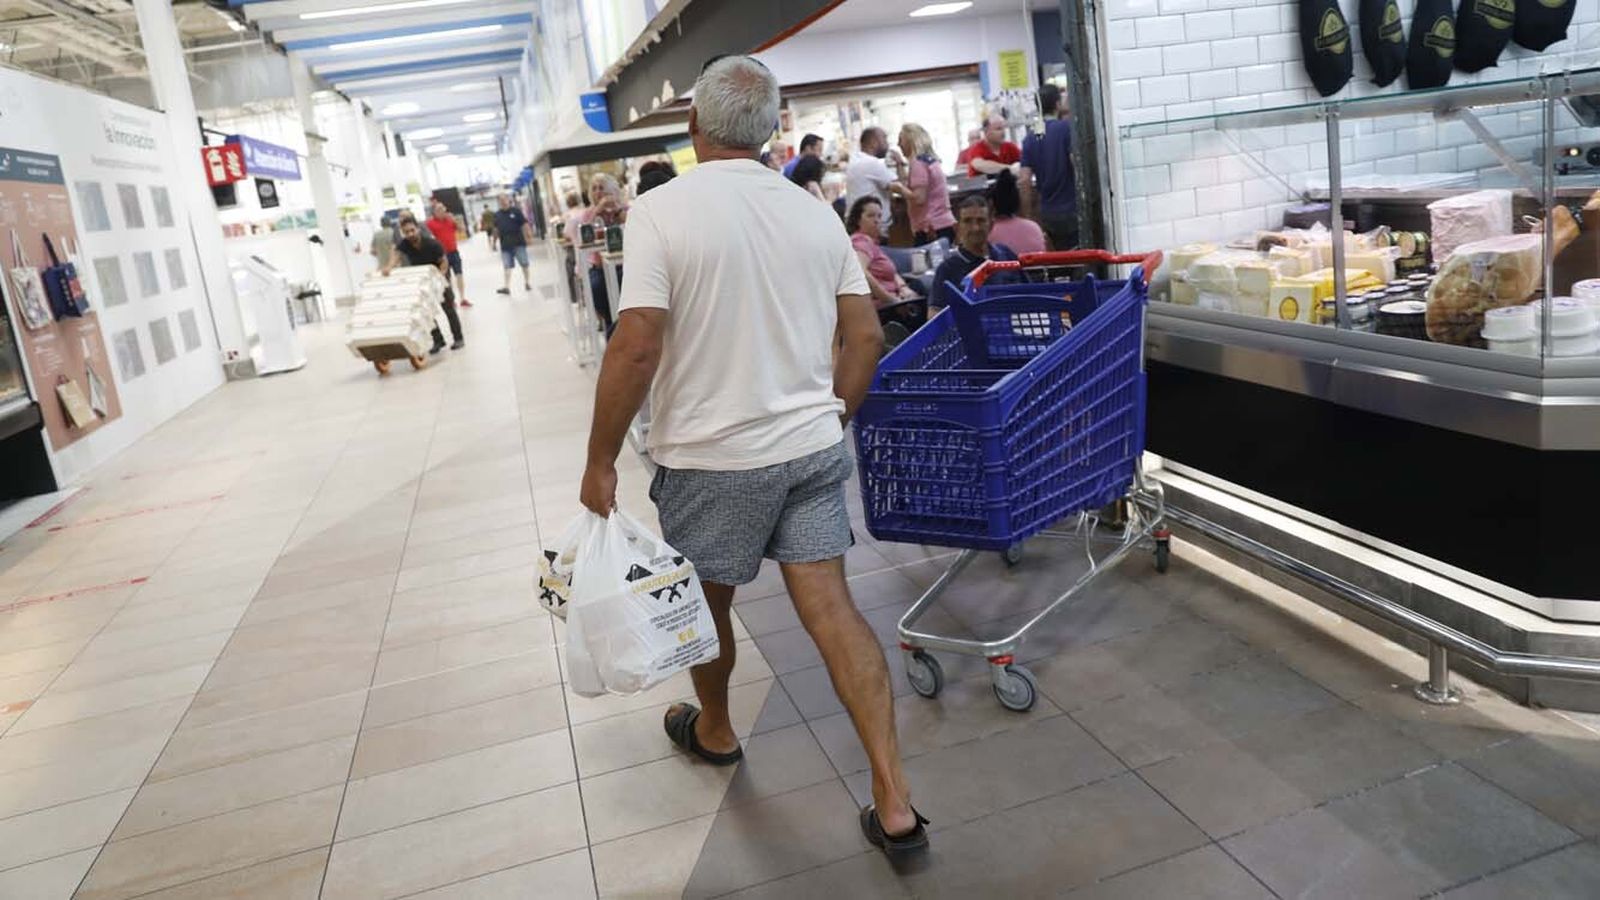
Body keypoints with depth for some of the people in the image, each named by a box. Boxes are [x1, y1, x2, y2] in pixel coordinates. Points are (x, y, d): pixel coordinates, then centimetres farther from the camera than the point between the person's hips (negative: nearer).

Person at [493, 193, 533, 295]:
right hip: (505, 245, 2)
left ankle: (527, 282, 22)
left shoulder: (516, 211, -2)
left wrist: (529, 236, -12)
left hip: (518, 242, -2)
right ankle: (506, 286, -4)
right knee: (507, 266, 0)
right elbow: (496, 229, 15)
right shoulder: (497, 214, 9)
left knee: (524, 263, 6)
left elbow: (524, 224, -4)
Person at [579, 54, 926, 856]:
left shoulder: (661, 210, -12)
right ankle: (894, 803, 6)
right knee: (831, 608, 5)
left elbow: (637, 347, -19)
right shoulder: (815, 213, 4)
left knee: (705, 603, 19)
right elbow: (865, 336, 5)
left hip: (713, 456, -4)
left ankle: (714, 732, 44)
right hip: (812, 449, 4)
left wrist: (600, 460, -9)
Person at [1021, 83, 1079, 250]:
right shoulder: (1066, 128, -8)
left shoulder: (1030, 139, 7)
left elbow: (1024, 180, 3)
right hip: (1071, 209, -5)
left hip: (1047, 213, 5)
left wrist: (1030, 212, 10)